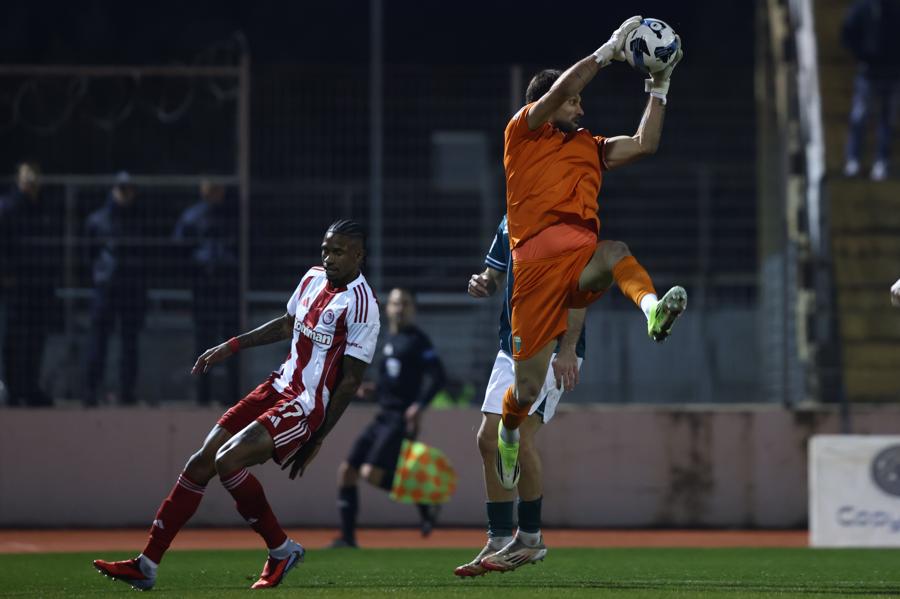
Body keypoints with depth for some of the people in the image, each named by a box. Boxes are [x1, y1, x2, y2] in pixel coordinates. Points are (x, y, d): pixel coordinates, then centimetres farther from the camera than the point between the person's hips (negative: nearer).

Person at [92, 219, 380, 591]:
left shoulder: (361, 305, -16)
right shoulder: (313, 279, 8)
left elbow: (351, 381, -14)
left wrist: (317, 440, -13)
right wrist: (231, 347, 23)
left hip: (306, 407, -8)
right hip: (279, 388, 8)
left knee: (228, 460, -23)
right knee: (200, 464, 2)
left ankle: (281, 550, -4)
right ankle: (146, 565, 7)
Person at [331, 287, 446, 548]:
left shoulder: (417, 340, -6)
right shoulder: (389, 341, 18)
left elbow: (437, 376, -16)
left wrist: (420, 404, -29)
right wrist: (372, 390, 13)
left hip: (402, 419, -9)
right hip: (383, 418, 9)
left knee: (372, 473, -21)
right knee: (346, 471, 4)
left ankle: (425, 502, -2)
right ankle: (347, 538, 10)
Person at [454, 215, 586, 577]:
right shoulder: (510, 220, 13)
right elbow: (495, 276, 23)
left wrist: (568, 350, -21)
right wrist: (481, 284, -2)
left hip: (552, 348, -8)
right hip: (512, 346, 8)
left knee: (518, 436, -16)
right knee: (489, 439, 3)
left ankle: (530, 539, -2)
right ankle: (499, 541, 12)